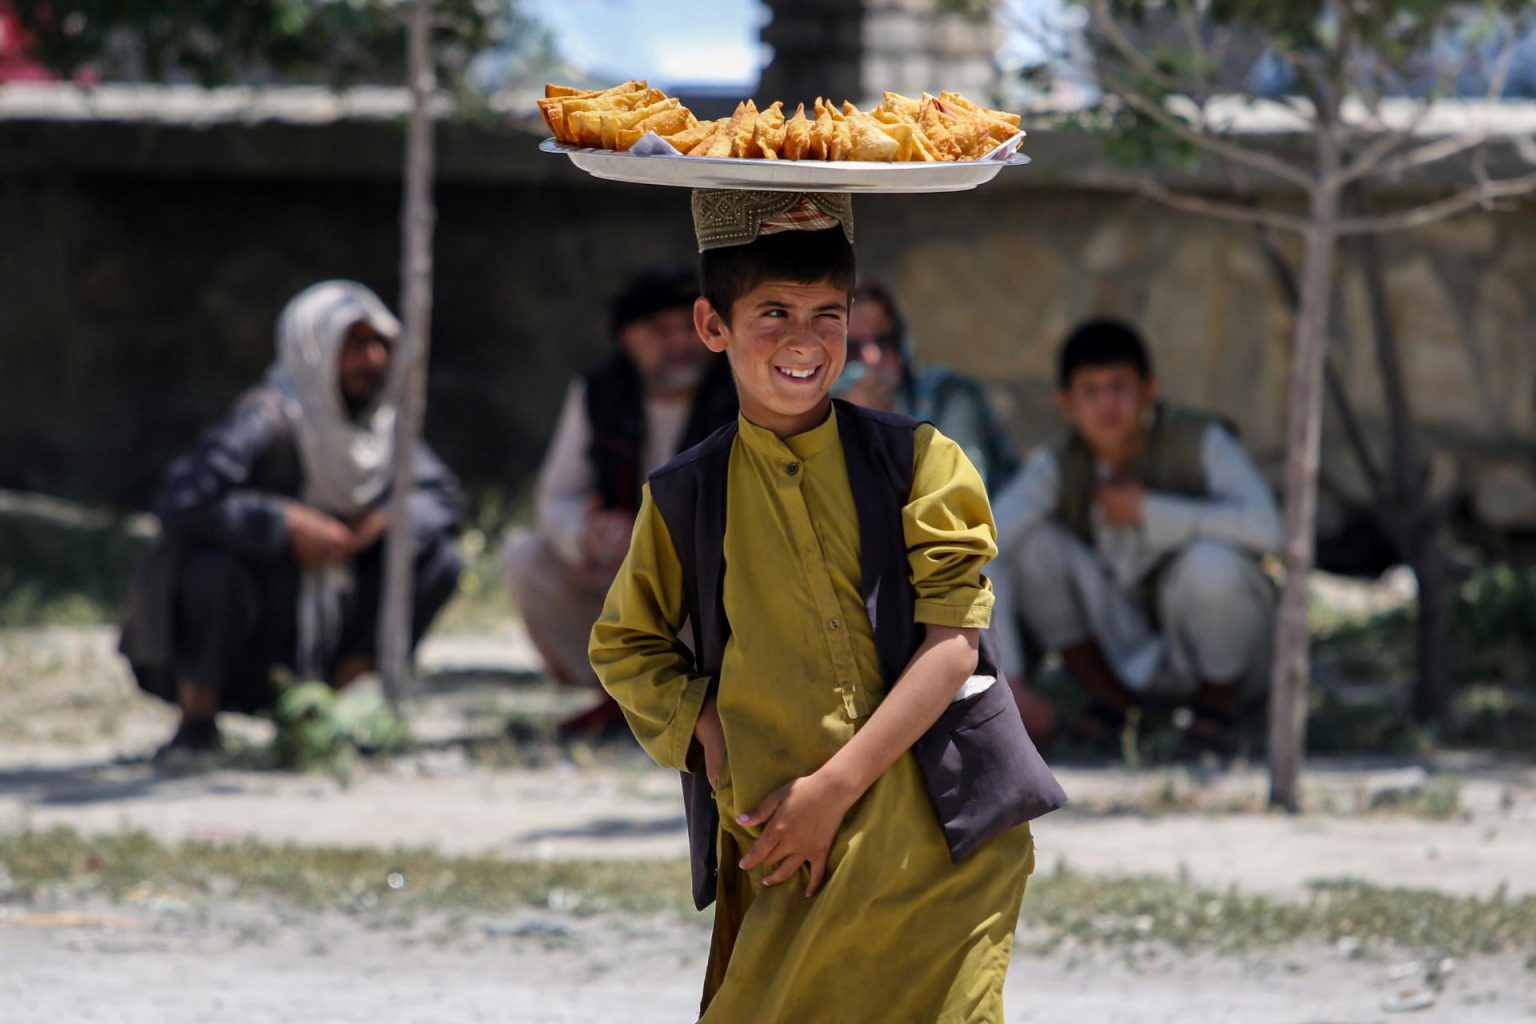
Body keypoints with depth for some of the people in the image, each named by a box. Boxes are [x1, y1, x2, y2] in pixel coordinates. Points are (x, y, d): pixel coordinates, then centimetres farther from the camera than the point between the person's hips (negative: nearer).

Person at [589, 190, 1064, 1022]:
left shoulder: (917, 461, 1)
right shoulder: (684, 498, 7)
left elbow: (954, 641, -6)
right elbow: (625, 645, 21)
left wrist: (837, 783, -13)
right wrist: (700, 730, 1)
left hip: (936, 838, -1)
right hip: (780, 854, 1)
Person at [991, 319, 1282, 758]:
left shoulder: (1200, 442, -19)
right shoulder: (1058, 466, -11)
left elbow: (1264, 528, -35)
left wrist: (1149, 511, -28)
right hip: (1130, 652, 3)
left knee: (1211, 561, -35)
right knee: (1032, 544, -17)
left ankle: (1219, 706, -6)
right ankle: (1110, 698, 1)